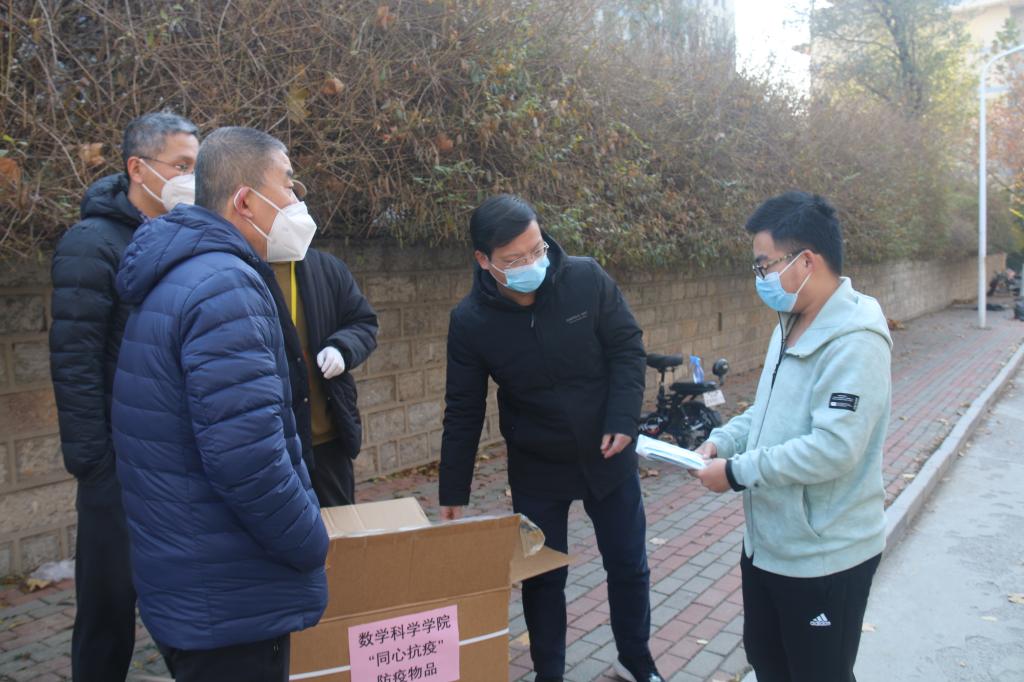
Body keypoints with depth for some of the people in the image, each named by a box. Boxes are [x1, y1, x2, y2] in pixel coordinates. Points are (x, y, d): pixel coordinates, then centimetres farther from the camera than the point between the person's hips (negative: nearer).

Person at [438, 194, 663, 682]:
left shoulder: (587, 280, -16)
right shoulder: (470, 321, -15)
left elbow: (627, 348, -6)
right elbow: (463, 412, -8)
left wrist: (623, 419, -17)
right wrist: (453, 491, -5)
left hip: (608, 454, 1)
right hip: (536, 468, -1)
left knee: (628, 565, 15)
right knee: (542, 577, 11)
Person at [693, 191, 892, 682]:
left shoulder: (855, 343, -24)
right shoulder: (791, 324, 7)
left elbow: (832, 449, -31)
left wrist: (738, 472, -23)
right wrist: (722, 441, -1)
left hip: (824, 558, -9)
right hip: (767, 543, 9)